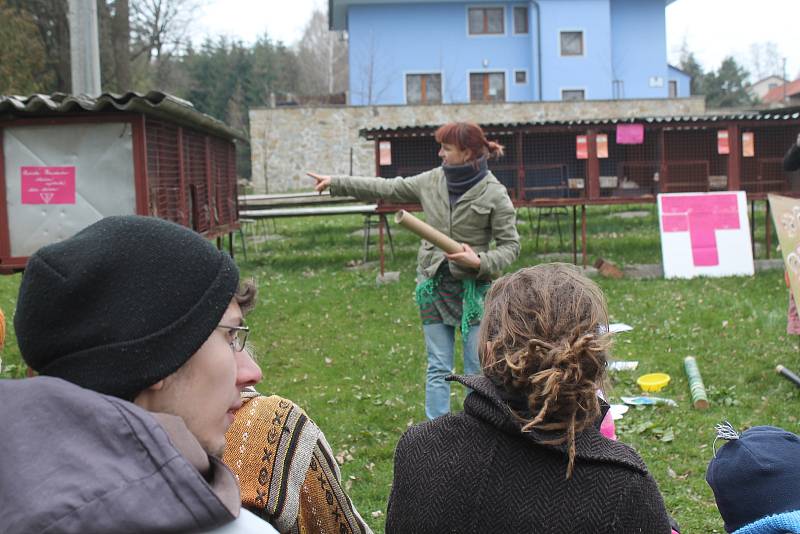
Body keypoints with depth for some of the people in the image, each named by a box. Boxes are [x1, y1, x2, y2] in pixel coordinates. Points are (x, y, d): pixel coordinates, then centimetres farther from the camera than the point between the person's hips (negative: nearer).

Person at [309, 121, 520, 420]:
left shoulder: (494, 194, -10)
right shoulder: (433, 181, 2)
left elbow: (510, 245, -6)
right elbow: (386, 189, 11)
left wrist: (481, 262, -23)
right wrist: (336, 183, 12)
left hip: (474, 286, -4)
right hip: (434, 284, 4)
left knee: (477, 370, 1)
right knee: (438, 368, 8)